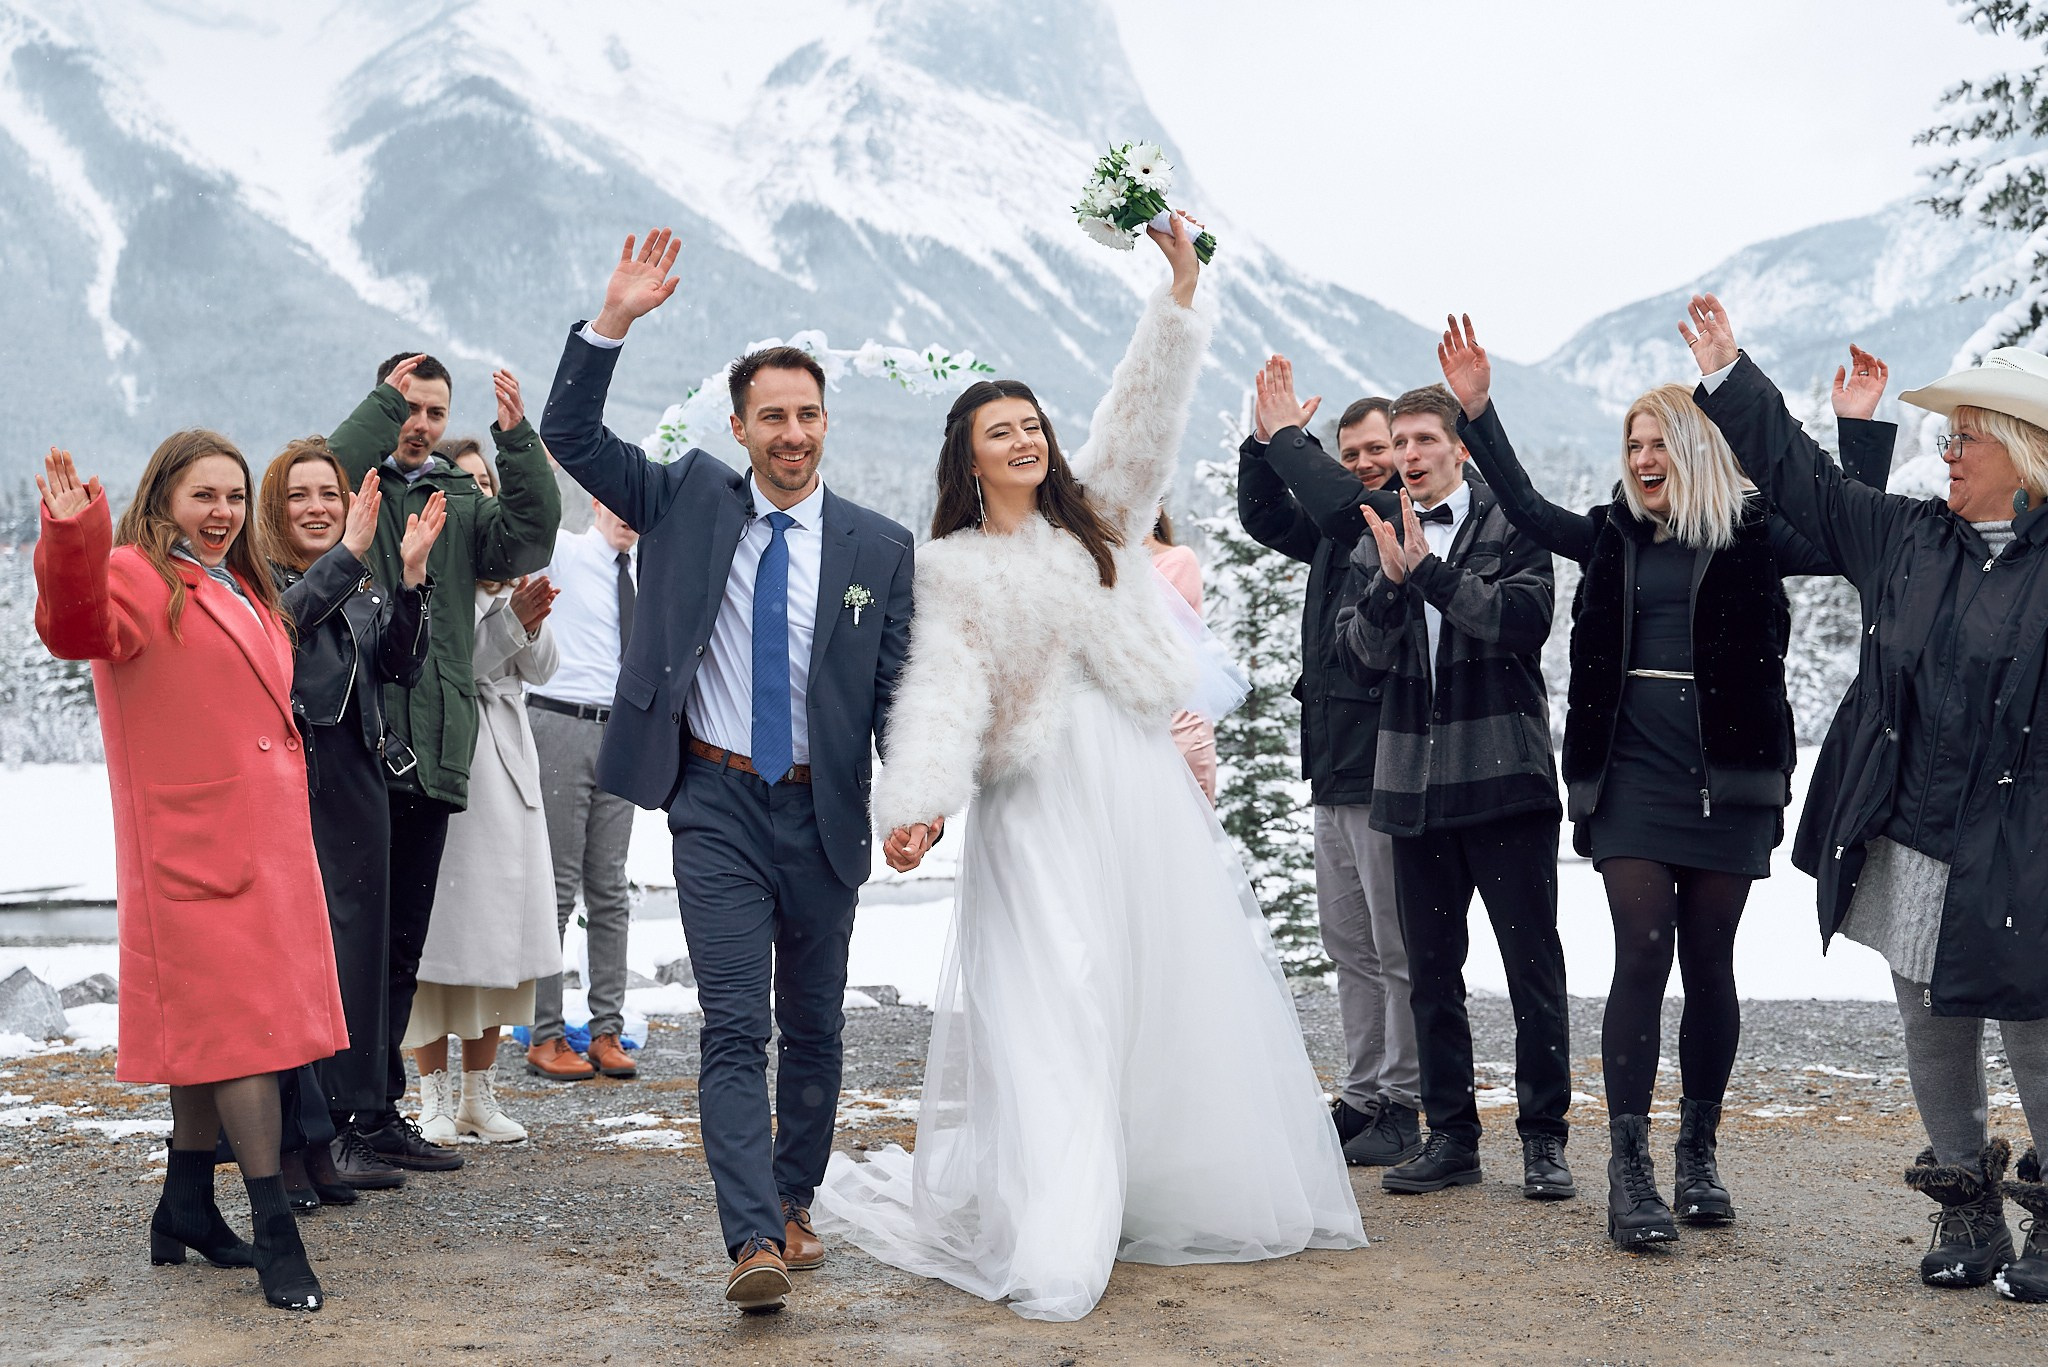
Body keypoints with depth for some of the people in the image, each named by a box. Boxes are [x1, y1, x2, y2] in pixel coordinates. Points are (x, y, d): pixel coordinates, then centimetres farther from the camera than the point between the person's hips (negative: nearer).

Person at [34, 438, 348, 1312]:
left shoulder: (242, 591, 20)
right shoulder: (138, 580, -8)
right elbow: (78, 627, -32)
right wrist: (71, 541, -47)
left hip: (267, 839, 9)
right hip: (197, 847, -9)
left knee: (208, 1025, 15)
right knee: (242, 1025, -10)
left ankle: (187, 1208, 25)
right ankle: (274, 1232, -8)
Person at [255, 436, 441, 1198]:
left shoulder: (366, 589, 18)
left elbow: (402, 667, 4)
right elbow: (276, 624, -21)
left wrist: (411, 577, -8)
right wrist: (349, 555, -25)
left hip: (355, 785, 6)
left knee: (358, 953, 6)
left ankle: (342, 1127, 14)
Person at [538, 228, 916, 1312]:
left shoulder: (876, 547, 3)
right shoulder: (688, 500, 3)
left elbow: (895, 688, 0)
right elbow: (570, 437, -3)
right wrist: (612, 322, -15)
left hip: (823, 813, 2)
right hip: (717, 804, -2)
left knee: (815, 1029, 13)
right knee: (733, 1028, -9)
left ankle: (793, 1203, 31)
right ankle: (754, 1241, -14)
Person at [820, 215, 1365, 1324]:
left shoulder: (1097, 518, 13)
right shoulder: (953, 569, 4)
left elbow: (1144, 414, 3)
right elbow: (944, 691, -8)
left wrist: (1180, 290, -7)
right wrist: (916, 803, -23)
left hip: (1140, 789, 4)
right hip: (1041, 807, -4)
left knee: (1181, 995, 6)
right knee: (1052, 1014, -8)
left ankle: (1194, 1198, 18)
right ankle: (1052, 1243, -8)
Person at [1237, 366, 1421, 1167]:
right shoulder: (1340, 529, 16)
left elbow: (1347, 504, -24)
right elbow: (1265, 518, 23)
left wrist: (1288, 437, -11)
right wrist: (1264, 439, 9)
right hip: (1334, 767, 9)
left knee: (1398, 946, -3)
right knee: (1349, 944, 13)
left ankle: (1404, 1108, 5)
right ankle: (1361, 1096, 22)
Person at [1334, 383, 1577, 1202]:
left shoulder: (1512, 527, 0)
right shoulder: (1376, 542, 13)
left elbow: (1523, 621, -14)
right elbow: (1366, 651, 5)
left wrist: (1430, 568, -17)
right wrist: (1391, 579, -12)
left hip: (1505, 773, -4)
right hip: (1414, 782, 4)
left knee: (1533, 964, -1)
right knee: (1431, 970, 9)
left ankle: (1544, 1138, 8)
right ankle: (1450, 1135, 18)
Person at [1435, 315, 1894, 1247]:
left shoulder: (1752, 536, 3)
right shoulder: (1615, 535, 12)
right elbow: (1525, 509, 14)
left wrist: (1857, 429, -9)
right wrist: (1477, 410, 9)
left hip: (1727, 780, -1)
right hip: (1633, 778, 1)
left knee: (1709, 966, 6)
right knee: (1642, 959, -6)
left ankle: (1699, 1157, 19)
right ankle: (1629, 1171, -5)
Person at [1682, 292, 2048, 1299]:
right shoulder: (1910, 537, 9)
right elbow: (1802, 480, 14)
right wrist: (1727, 379, 12)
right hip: (1904, 850, 5)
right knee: (1931, 1034, 13)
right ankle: (1966, 1207, 27)